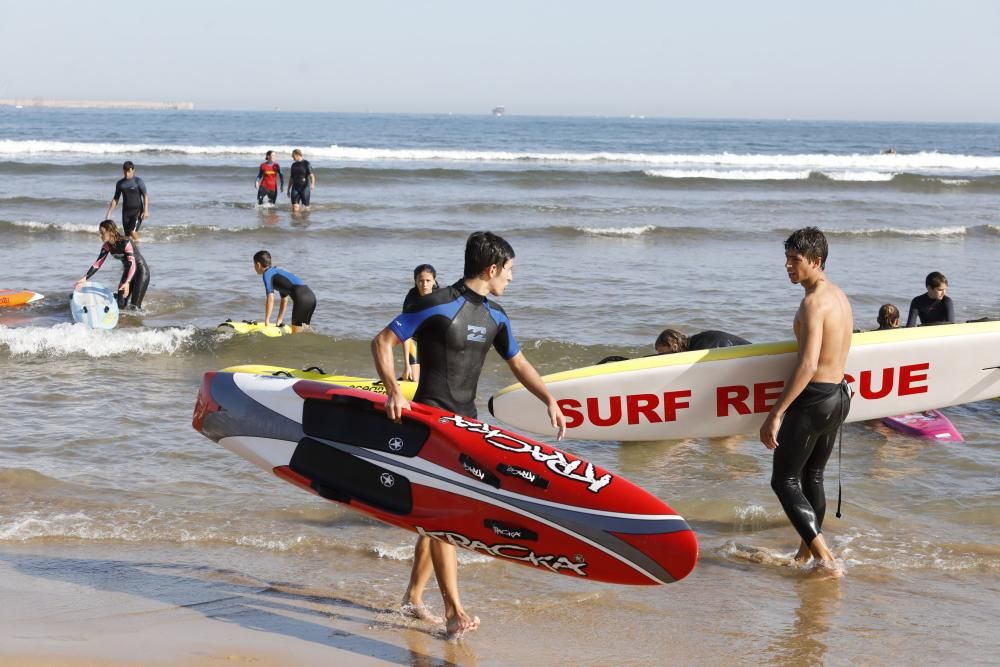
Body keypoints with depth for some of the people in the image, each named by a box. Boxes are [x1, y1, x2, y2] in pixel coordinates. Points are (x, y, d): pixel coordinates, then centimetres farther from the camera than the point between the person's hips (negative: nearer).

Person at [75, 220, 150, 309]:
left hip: (140, 270, -6)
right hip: (127, 272, 6)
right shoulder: (107, 246, -7)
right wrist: (84, 279, -12)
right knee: (120, 305, 4)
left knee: (134, 307, -16)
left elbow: (132, 264, -35)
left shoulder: (125, 242, -28)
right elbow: (98, 264, -2)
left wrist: (127, 283, -47)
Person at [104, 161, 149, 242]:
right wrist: (109, 213, 9)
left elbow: (145, 196, -6)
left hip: (137, 211, -5)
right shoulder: (120, 183, 8)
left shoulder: (139, 181, -4)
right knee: (127, 235, 2)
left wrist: (146, 211, -17)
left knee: (133, 232, -20)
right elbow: (115, 199, 14)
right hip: (126, 211, 5)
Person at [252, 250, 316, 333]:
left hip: (301, 298, -9)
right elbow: (284, 299, 33)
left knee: (296, 334, -4)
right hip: (311, 297, 9)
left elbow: (270, 298, -9)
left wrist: (267, 321, -6)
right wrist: (279, 320, 35)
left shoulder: (267, 273, 3)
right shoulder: (278, 271, 29)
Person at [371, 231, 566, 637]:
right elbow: (382, 342, -11)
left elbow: (518, 363, 21)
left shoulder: (495, 317, 9)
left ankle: (413, 596, 25)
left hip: (466, 421, 8)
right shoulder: (437, 306, -14)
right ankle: (454, 612, -15)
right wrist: (394, 392, -25)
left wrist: (549, 400, 7)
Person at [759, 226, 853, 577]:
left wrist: (775, 415, -29)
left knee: (784, 481, -2)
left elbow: (807, 366, -28)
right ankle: (807, 551, 33)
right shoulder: (840, 295, 10)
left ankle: (826, 559, -8)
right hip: (840, 394, 9)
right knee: (812, 476, 22)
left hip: (814, 398, -9)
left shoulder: (814, 302, -20)